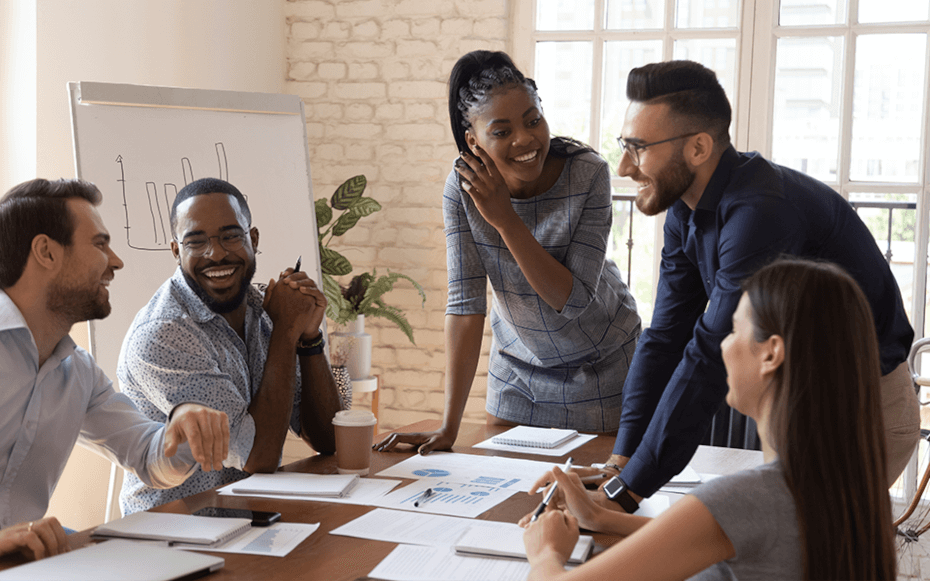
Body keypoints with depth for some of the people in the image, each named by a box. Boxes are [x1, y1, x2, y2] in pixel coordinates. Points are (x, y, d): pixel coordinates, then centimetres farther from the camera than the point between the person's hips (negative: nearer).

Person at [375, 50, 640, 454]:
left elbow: (573, 301, -27)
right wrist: (449, 427, -24)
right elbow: (465, 302, -20)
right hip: (518, 368, 2)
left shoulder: (588, 174, -25)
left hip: (600, 368, -2)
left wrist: (505, 219, -34)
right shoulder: (463, 187, -19)